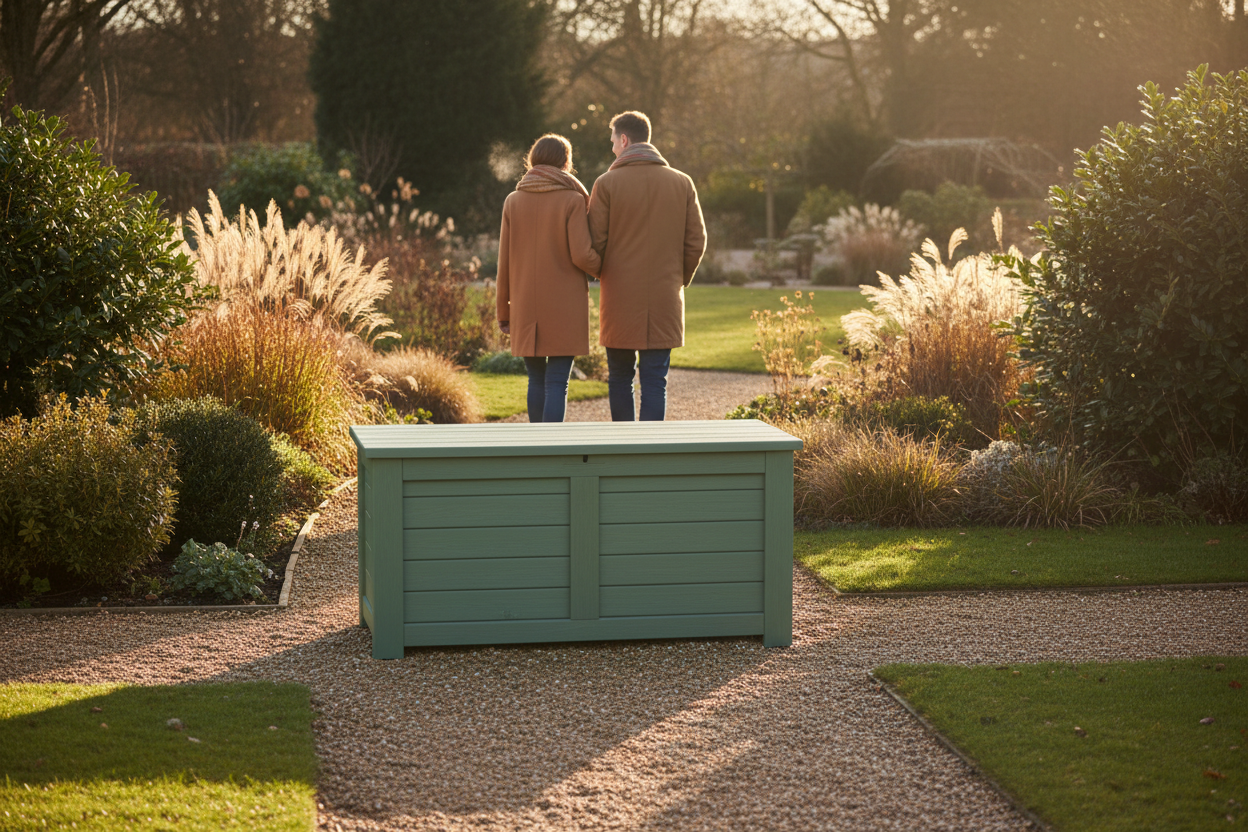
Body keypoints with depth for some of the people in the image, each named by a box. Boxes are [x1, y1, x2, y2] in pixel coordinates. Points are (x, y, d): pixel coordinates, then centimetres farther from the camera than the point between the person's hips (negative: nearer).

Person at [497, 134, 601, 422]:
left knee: (537, 380, 15)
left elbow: (504, 262, 4)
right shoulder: (572, 200, -6)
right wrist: (602, 266, 9)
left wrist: (504, 310, 11)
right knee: (556, 383, -3)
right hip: (564, 308, -4)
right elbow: (582, 255, -13)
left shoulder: (513, 201, 4)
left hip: (526, 308, 4)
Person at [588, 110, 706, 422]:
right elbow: (696, 241, 4)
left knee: (620, 377, 11)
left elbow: (595, 242, -5)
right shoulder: (682, 183, 4)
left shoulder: (607, 183, -5)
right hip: (665, 299, 2)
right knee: (655, 381, 3)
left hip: (620, 296, -2)